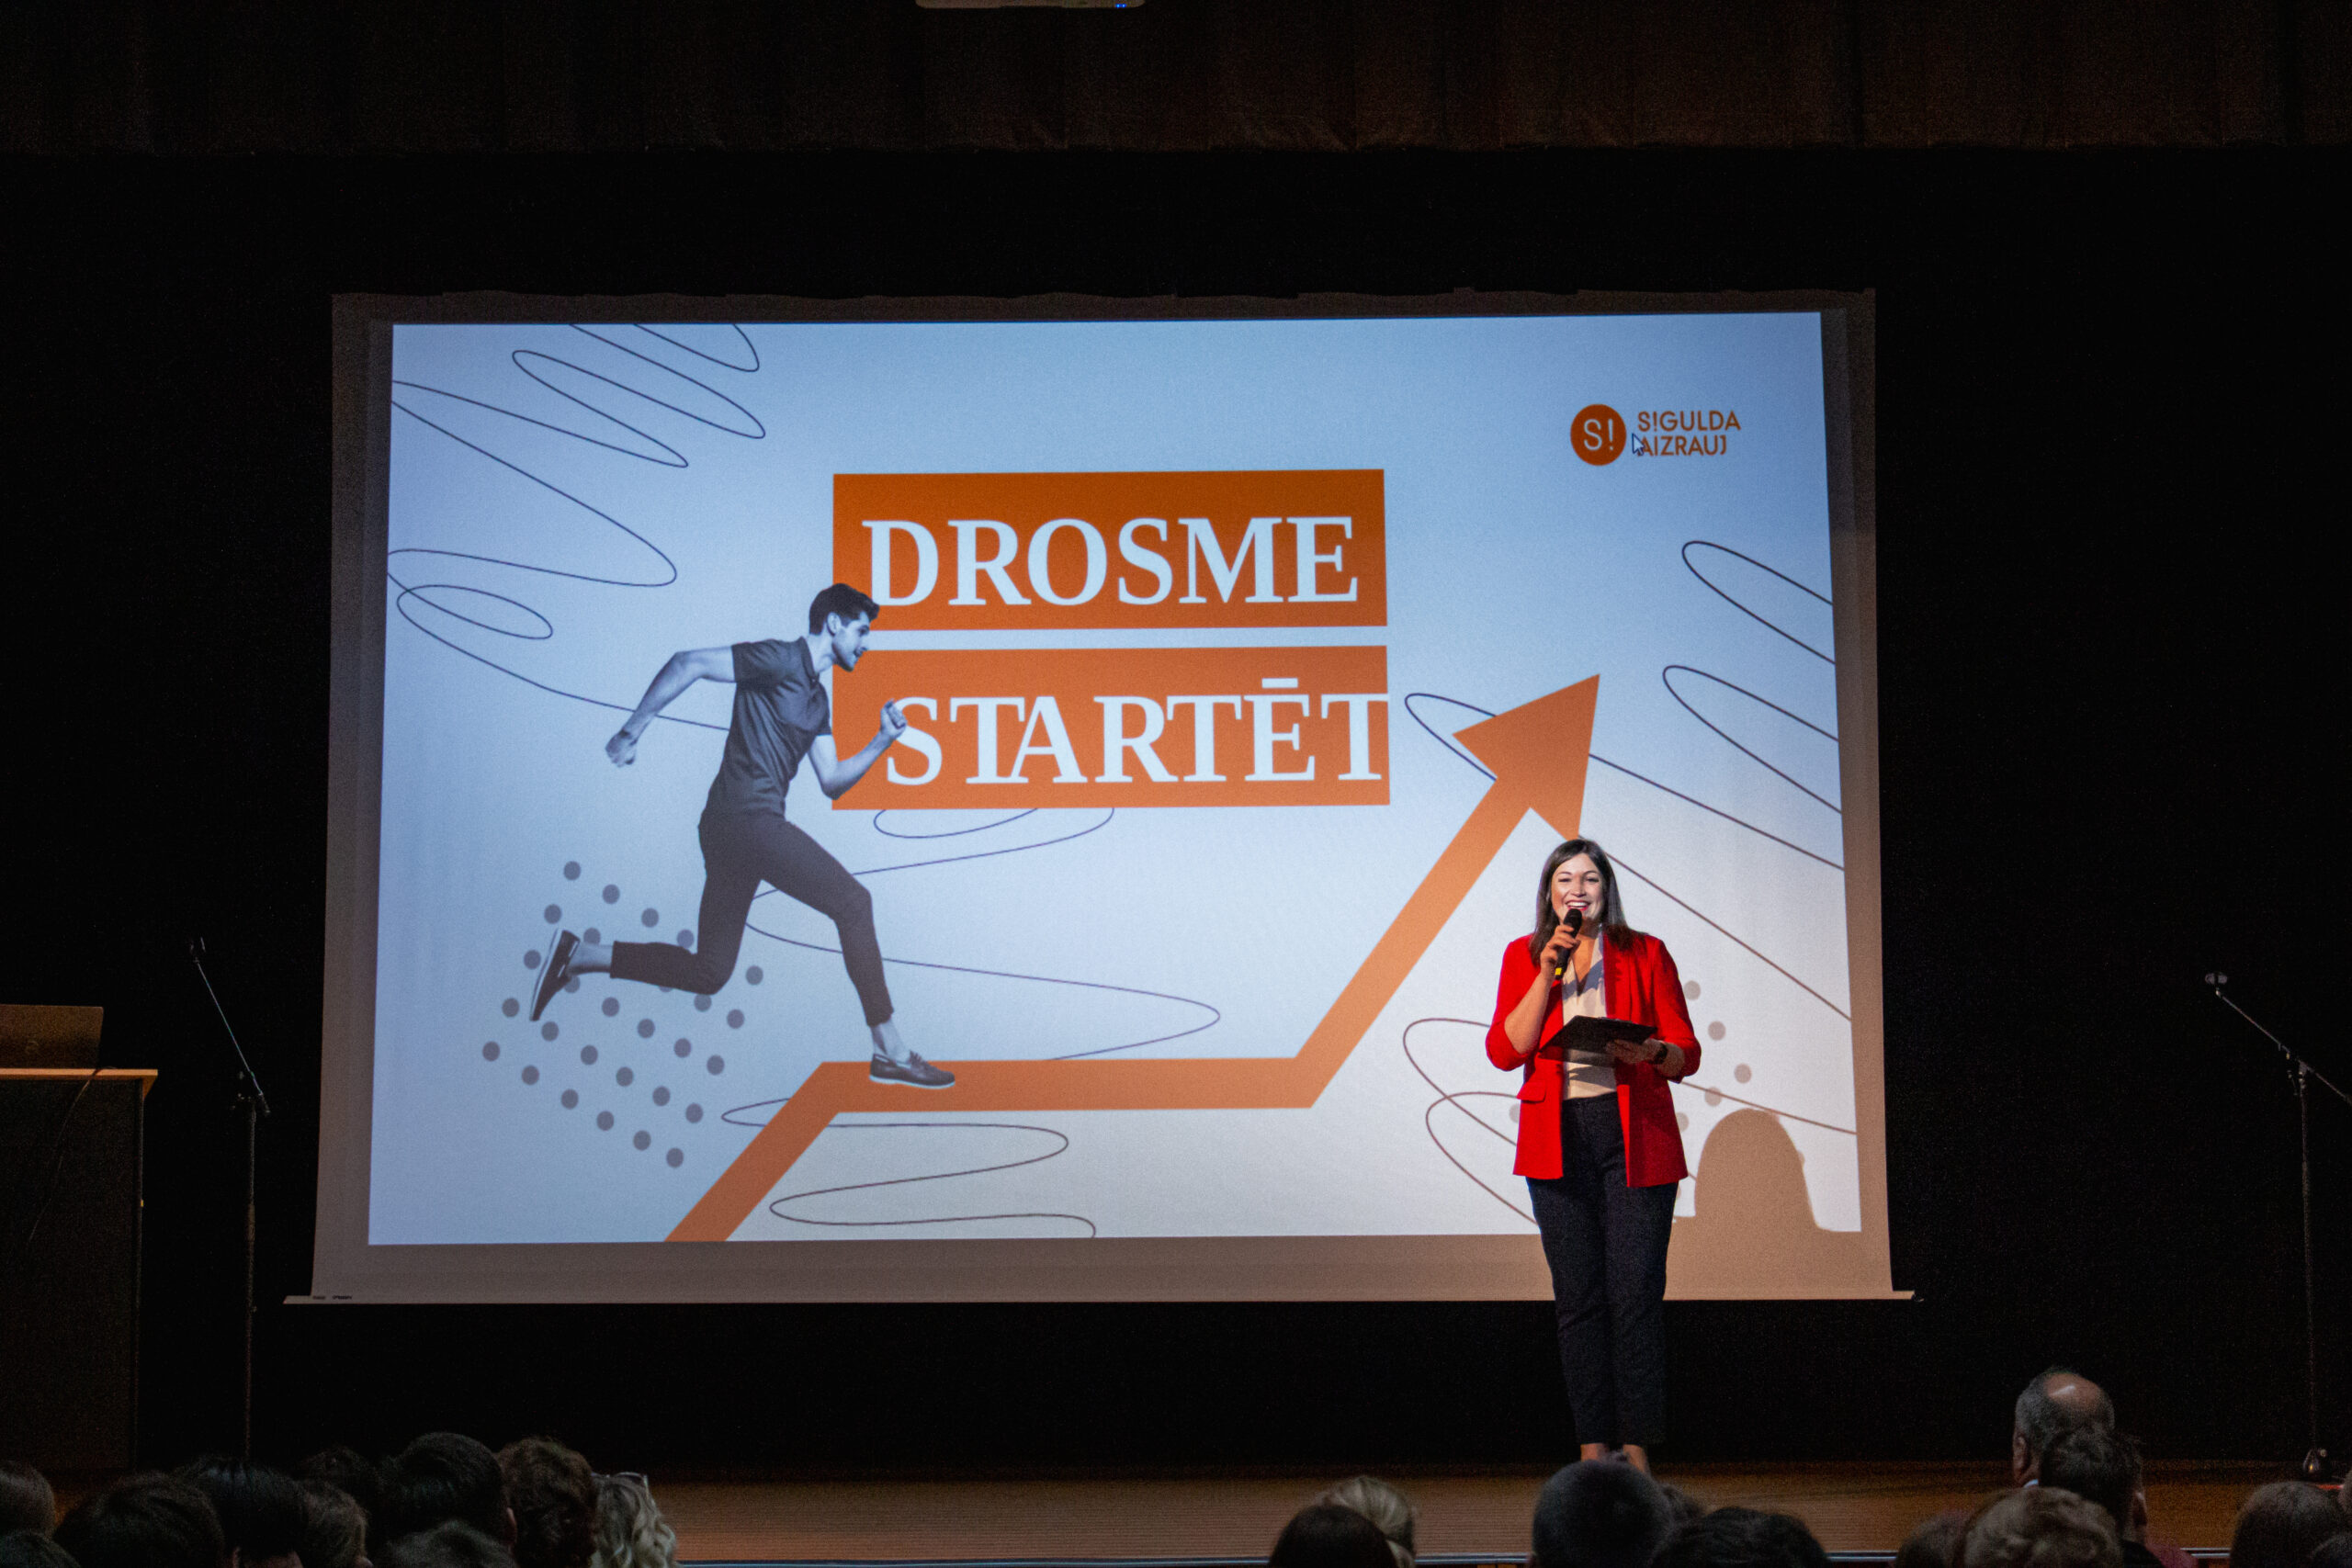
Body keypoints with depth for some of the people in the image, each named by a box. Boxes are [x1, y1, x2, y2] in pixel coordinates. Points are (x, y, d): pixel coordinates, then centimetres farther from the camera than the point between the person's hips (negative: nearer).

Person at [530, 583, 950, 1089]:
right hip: (747, 815, -10)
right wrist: (632, 730, -13)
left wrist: (883, 742, 7)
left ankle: (576, 955, 13)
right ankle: (890, 1051, -9)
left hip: (732, 832, 10)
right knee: (852, 901, -10)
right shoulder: (779, 659, -6)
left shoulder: (817, 702, 22)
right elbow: (688, 664, -11)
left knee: (708, 972, 8)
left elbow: (832, 783, 20)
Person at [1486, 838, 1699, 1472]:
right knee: (1578, 1296, 1)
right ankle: (1592, 1445, 7)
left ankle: (1637, 1447, -2)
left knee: (1637, 1294, -7)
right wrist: (1548, 973, -8)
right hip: (1559, 1139, 1)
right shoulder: (1524, 956, 11)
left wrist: (1649, 1053, -16)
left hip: (1634, 1138, -1)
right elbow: (1505, 1050, -1)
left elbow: (1686, 1052, 6)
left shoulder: (1645, 954, 8)